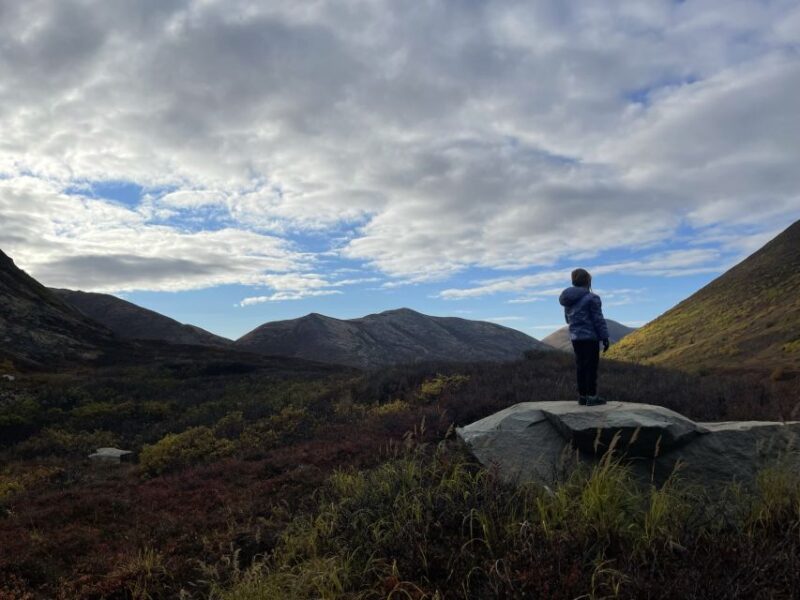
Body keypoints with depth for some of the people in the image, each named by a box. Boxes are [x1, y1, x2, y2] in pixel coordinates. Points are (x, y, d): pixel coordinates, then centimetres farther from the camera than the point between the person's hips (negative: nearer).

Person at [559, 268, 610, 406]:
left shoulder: (569, 299, 9)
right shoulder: (591, 298, -13)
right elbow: (598, 320, -13)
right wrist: (605, 337, -8)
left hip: (575, 337, 7)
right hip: (590, 337, -7)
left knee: (581, 366, 11)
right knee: (591, 366, -1)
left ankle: (582, 396, 15)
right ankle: (591, 397, 0)